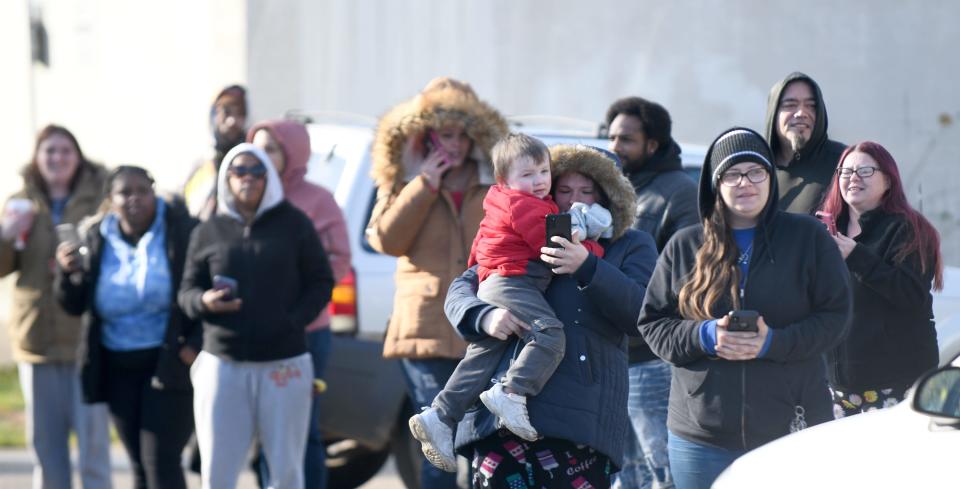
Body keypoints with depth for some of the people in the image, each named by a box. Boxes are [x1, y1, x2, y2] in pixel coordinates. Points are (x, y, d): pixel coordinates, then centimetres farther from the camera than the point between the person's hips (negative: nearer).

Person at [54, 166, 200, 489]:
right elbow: (74, 305, 4)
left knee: (160, 462, -10)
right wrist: (68, 272, -17)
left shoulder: (182, 229, -8)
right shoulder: (95, 238, 3)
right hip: (119, 369, 5)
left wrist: (196, 343, -15)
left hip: (169, 363, -5)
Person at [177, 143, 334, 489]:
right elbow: (186, 291, 11)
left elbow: (321, 282, 6)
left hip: (284, 364, -1)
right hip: (222, 363, 1)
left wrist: (294, 320, -10)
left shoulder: (294, 224, 5)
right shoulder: (208, 233, 9)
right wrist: (204, 301, -13)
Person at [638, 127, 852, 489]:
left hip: (791, 432, -1)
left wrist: (772, 342, -15)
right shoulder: (684, 246, 9)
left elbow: (835, 317, 0)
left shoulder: (808, 238, 4)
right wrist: (704, 336, -12)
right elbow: (652, 323, 8)